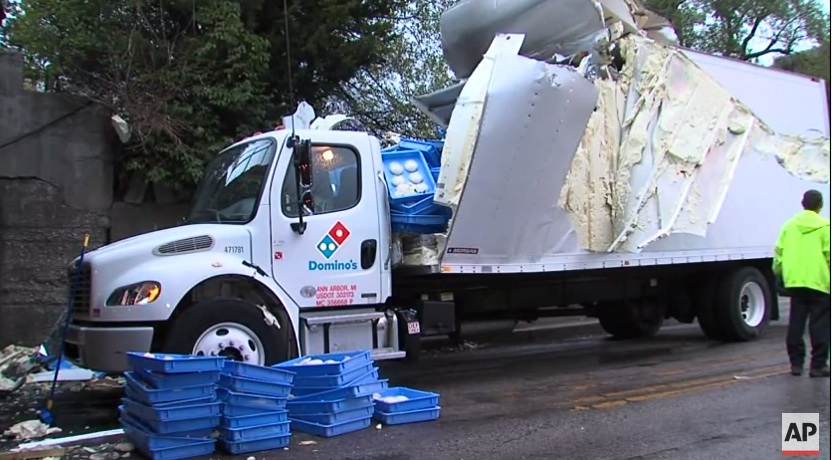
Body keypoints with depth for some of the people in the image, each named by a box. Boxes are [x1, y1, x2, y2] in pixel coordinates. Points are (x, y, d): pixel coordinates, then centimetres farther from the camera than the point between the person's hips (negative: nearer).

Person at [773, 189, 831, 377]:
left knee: (796, 324, 9)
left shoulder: (789, 225, 7)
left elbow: (779, 251, 8)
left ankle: (796, 363, 13)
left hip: (794, 281, 4)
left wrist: (778, 272, 22)